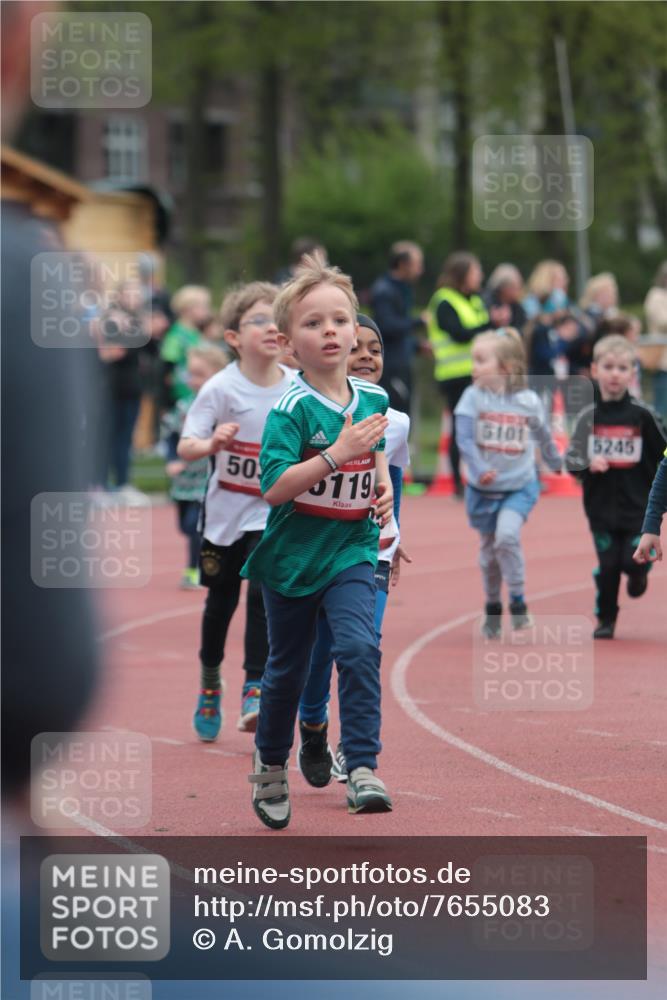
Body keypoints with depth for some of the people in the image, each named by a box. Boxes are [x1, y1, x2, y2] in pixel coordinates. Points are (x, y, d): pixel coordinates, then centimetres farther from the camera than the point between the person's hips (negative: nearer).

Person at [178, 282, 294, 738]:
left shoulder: (298, 387, -6)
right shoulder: (221, 388, -15)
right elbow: (185, 446, -22)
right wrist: (211, 444, -40)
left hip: (273, 512, 1)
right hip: (226, 510, -1)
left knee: (263, 593, -15)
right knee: (221, 600, 12)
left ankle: (255, 687, -9)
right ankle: (210, 683, 34)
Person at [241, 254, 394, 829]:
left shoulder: (373, 399, 0)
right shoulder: (292, 409, -18)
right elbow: (274, 487, -27)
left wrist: (383, 483, 3)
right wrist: (338, 454, -32)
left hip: (351, 551, 2)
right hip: (292, 557, -2)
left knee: (359, 647, -19)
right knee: (288, 668, 13)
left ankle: (363, 768, -19)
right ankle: (270, 762, 36)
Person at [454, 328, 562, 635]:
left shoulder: (529, 401, -7)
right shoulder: (473, 397, -10)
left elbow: (543, 436, 12)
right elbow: (464, 438, -19)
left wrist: (555, 463, 27)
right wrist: (480, 470, -34)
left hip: (520, 486, -2)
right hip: (484, 488, 2)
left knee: (507, 535, -23)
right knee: (489, 548, 12)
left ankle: (518, 601, -7)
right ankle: (492, 608, 32)